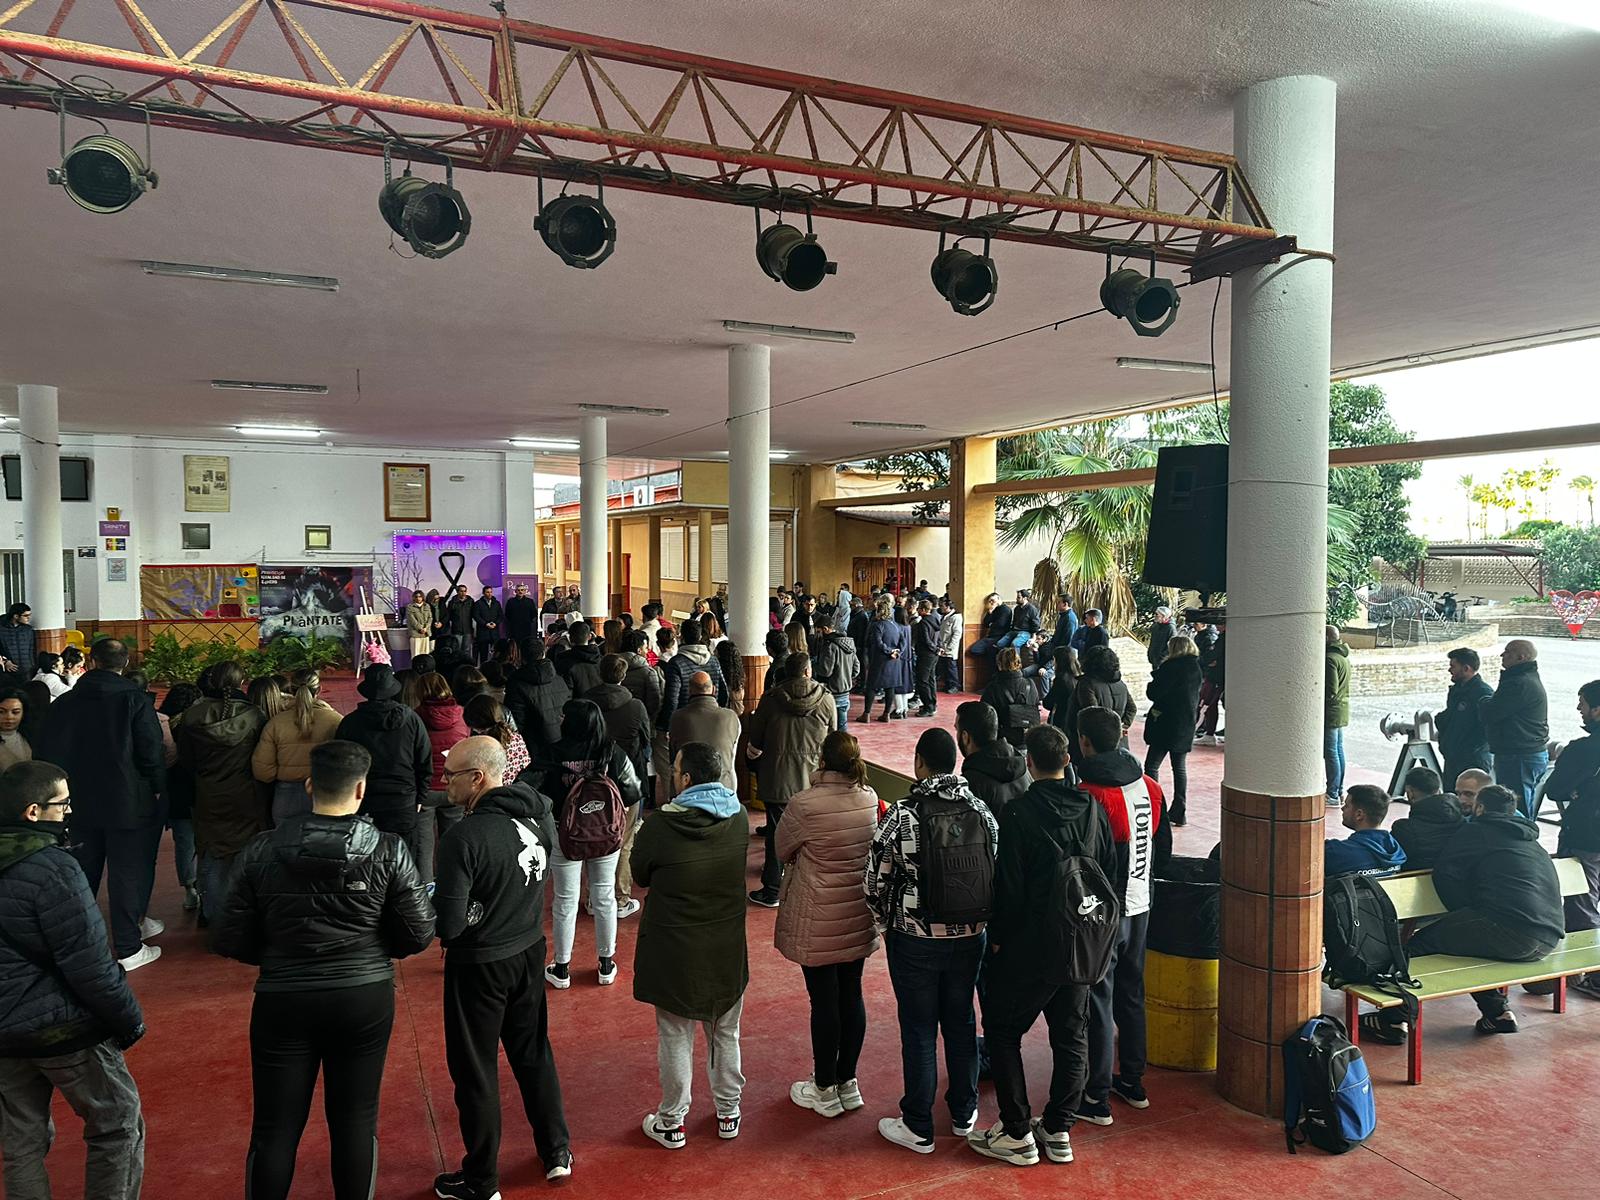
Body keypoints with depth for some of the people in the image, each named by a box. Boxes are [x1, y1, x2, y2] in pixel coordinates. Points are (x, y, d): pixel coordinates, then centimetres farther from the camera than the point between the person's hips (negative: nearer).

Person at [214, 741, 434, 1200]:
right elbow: (418, 935, -9)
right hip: (365, 1001, 0)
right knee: (356, 1122, 15)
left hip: (284, 1002, 0)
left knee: (275, 1128, 15)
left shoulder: (262, 852, -9)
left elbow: (230, 941, -5)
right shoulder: (389, 851, -12)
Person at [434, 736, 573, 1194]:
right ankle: (557, 1152, 37)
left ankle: (481, 1182, 29)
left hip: (480, 965, -6)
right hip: (530, 951, 6)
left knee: (475, 1071, 12)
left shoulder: (463, 838, -27)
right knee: (534, 1052, 23)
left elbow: (448, 925, -23)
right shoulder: (539, 815, -7)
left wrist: (431, 903, -4)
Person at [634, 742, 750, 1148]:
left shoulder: (661, 825, -22)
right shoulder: (738, 817, -10)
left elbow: (640, 874, -6)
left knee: (675, 1039, 14)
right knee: (725, 1035, 21)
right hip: (728, 948, 4)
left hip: (674, 951, -4)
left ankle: (671, 1124, 29)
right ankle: (728, 1113, 36)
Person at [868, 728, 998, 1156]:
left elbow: (877, 881, -11)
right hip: (970, 938, 4)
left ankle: (918, 1128, 21)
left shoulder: (902, 815, -18)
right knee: (961, 1022, 19)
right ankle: (964, 1115, 34)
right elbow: (998, 875, 2)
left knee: (918, 1030, 9)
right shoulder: (982, 812, -5)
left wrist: (887, 922, 8)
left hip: (915, 940, -4)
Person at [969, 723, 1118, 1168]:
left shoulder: (1019, 814, -18)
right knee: (1072, 1037, 16)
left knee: (1002, 1032, 10)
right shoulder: (1093, 809, -1)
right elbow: (1110, 873, 7)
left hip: (1029, 947, -6)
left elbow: (1009, 885, -16)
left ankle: (1017, 1134, 13)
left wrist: (997, 938, -4)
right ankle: (1058, 1130, 26)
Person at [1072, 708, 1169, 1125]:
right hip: (1139, 908, 7)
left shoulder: (1089, 796, -23)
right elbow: (1164, 850, 9)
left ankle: (1098, 1098, 14)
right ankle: (1133, 1082, 33)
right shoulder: (1150, 786, 0)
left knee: (1097, 1003, 4)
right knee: (1131, 995, 20)